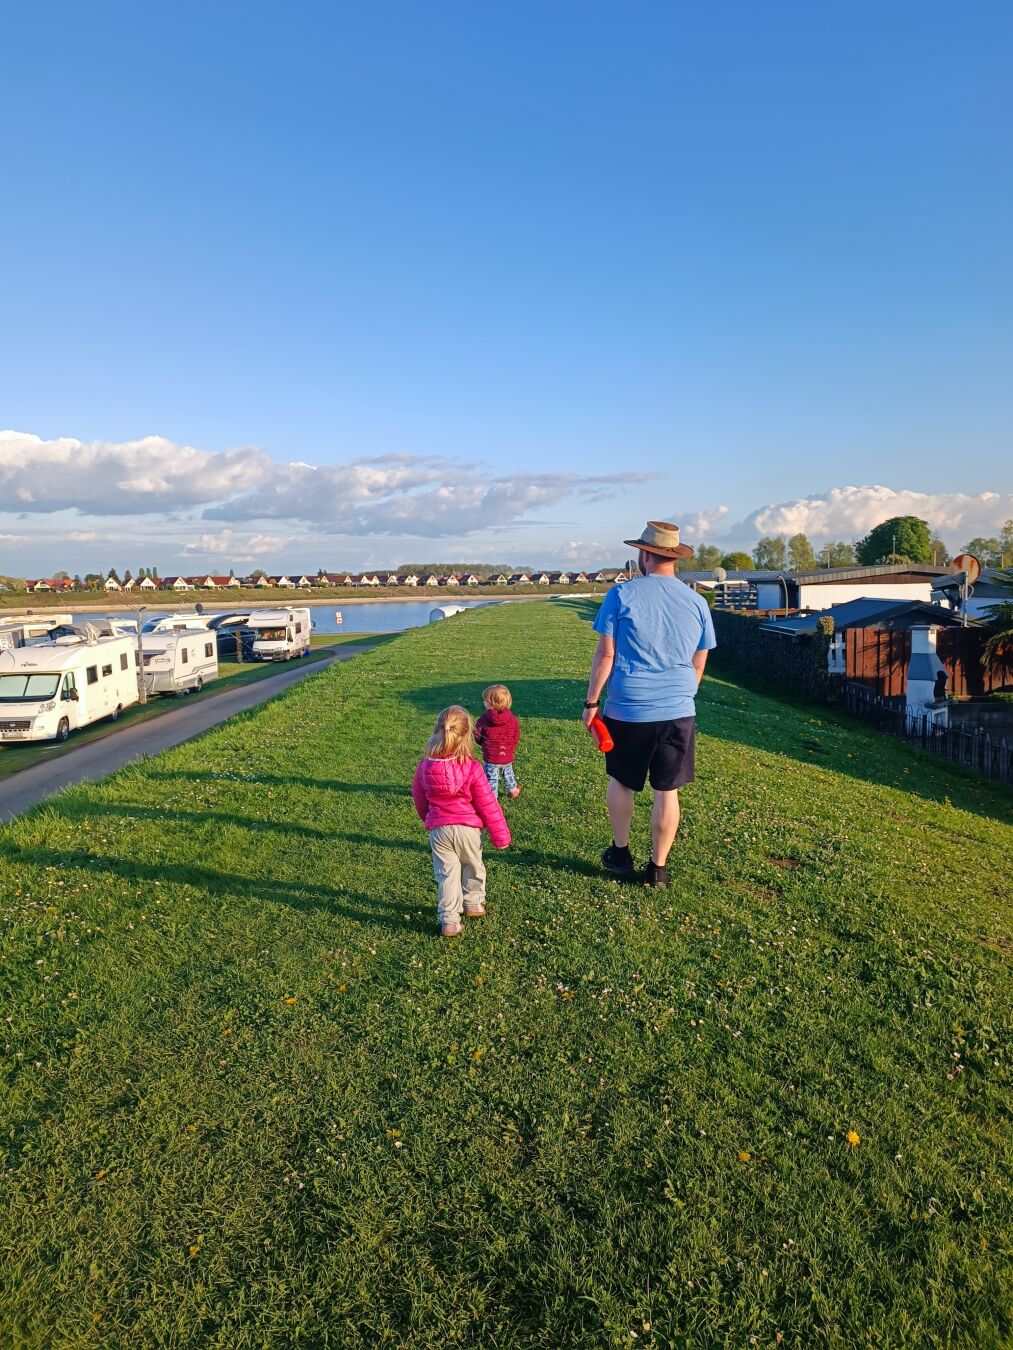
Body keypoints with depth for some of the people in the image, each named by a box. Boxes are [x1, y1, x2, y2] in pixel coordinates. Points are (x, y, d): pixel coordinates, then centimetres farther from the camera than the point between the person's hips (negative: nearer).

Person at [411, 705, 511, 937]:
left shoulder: (425, 765, -8)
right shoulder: (472, 768, -19)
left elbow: (418, 796, 9)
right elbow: (488, 805, -12)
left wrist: (427, 817, 30)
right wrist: (501, 835, -1)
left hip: (438, 829, 1)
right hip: (468, 828, -1)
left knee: (446, 874, 10)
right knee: (473, 867, 23)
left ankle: (449, 920, 7)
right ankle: (473, 903, 40)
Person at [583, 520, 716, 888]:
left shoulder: (621, 595, -7)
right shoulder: (697, 602, 4)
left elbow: (605, 655, -8)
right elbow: (698, 665, 10)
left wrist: (592, 702, 0)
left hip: (627, 710, -2)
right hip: (679, 712, 2)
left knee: (620, 782, 19)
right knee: (667, 791, 10)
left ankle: (621, 854, 32)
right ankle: (658, 867, 20)